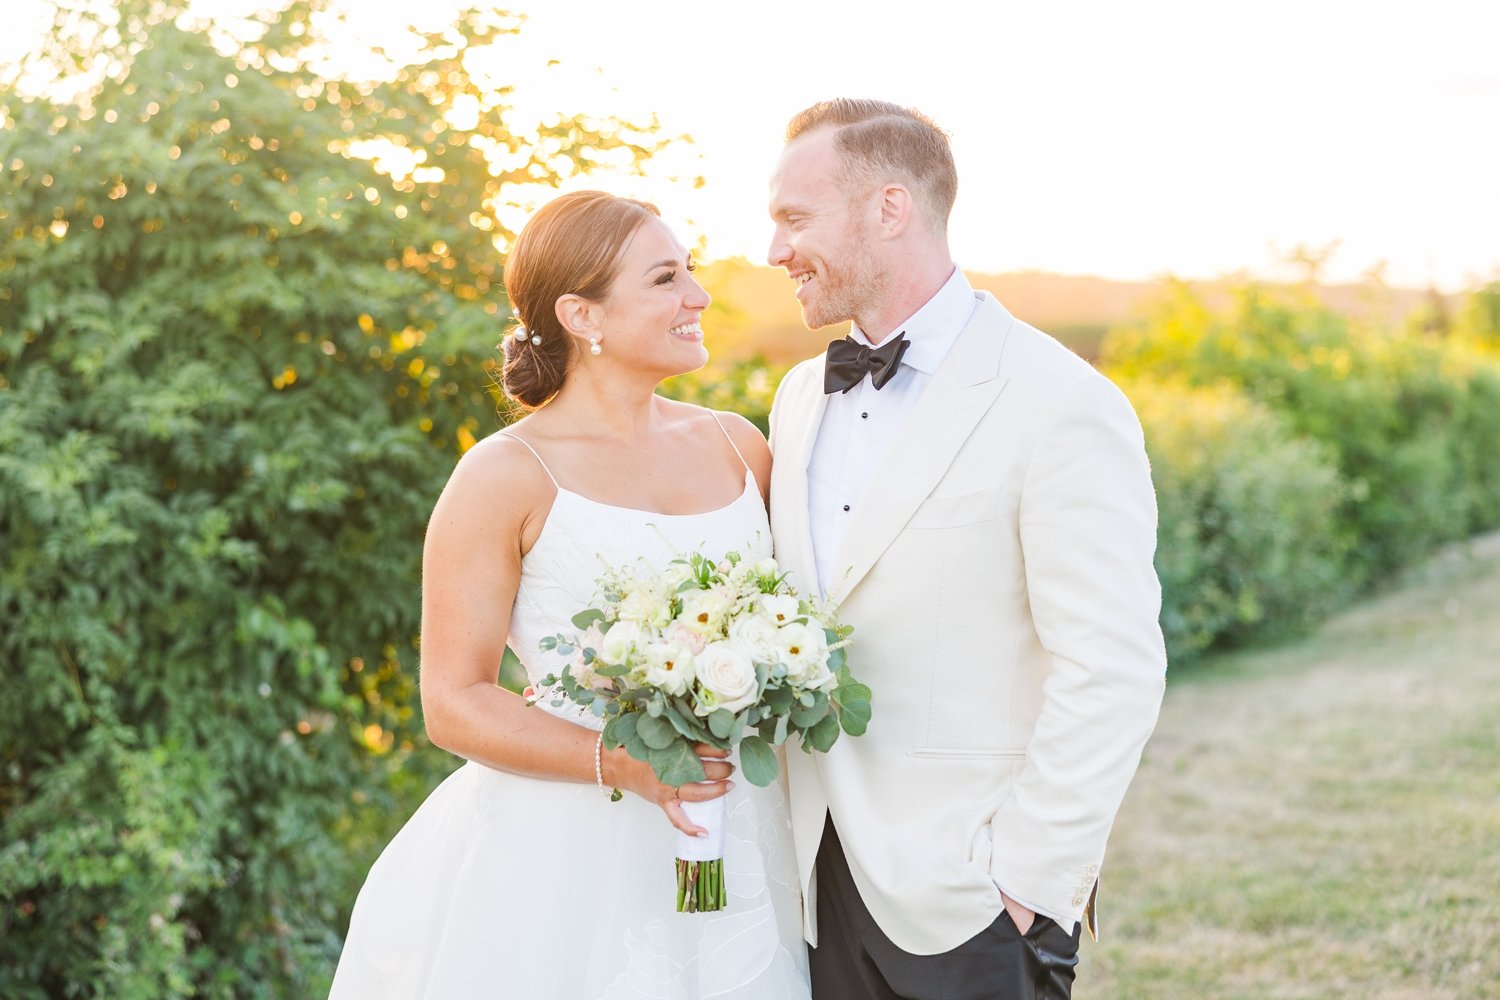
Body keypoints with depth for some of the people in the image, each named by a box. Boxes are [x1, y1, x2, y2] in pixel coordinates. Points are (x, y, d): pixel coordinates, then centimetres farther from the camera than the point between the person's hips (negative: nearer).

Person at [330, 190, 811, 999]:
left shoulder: (737, 446, 6)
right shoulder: (506, 477, -8)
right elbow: (454, 704, -10)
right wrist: (620, 763, -21)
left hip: (736, 853, 5)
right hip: (567, 859, -4)